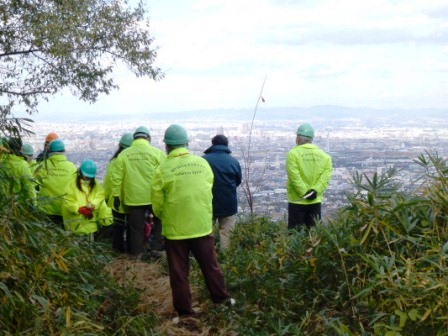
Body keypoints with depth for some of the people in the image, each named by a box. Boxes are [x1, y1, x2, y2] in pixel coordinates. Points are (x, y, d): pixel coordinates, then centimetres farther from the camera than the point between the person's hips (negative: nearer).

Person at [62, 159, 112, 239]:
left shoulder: (96, 184, 10)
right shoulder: (72, 184, -3)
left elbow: (100, 196, -1)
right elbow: (68, 201, -10)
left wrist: (92, 204, -21)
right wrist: (80, 209, -23)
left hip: (91, 217, 3)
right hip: (76, 219, -3)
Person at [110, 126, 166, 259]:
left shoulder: (123, 154, 2)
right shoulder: (157, 153, -6)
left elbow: (116, 177, 2)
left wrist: (116, 196, 10)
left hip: (133, 198, 2)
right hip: (154, 197, -2)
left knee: (136, 226, 14)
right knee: (160, 221, 20)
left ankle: (136, 253, 23)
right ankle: (157, 247, 17)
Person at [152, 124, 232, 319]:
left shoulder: (163, 170, -13)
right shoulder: (203, 163, -2)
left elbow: (157, 204, -6)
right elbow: (208, 194, 6)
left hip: (175, 230, -3)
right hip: (203, 226, 3)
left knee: (179, 273, 10)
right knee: (211, 266, 18)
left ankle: (185, 312, 18)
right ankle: (222, 299, 32)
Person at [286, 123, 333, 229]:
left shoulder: (293, 153, -10)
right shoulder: (324, 155, 5)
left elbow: (294, 177, -18)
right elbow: (327, 173, -6)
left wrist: (304, 193, -14)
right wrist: (315, 190, -11)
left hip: (297, 200, -4)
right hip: (316, 201, 4)